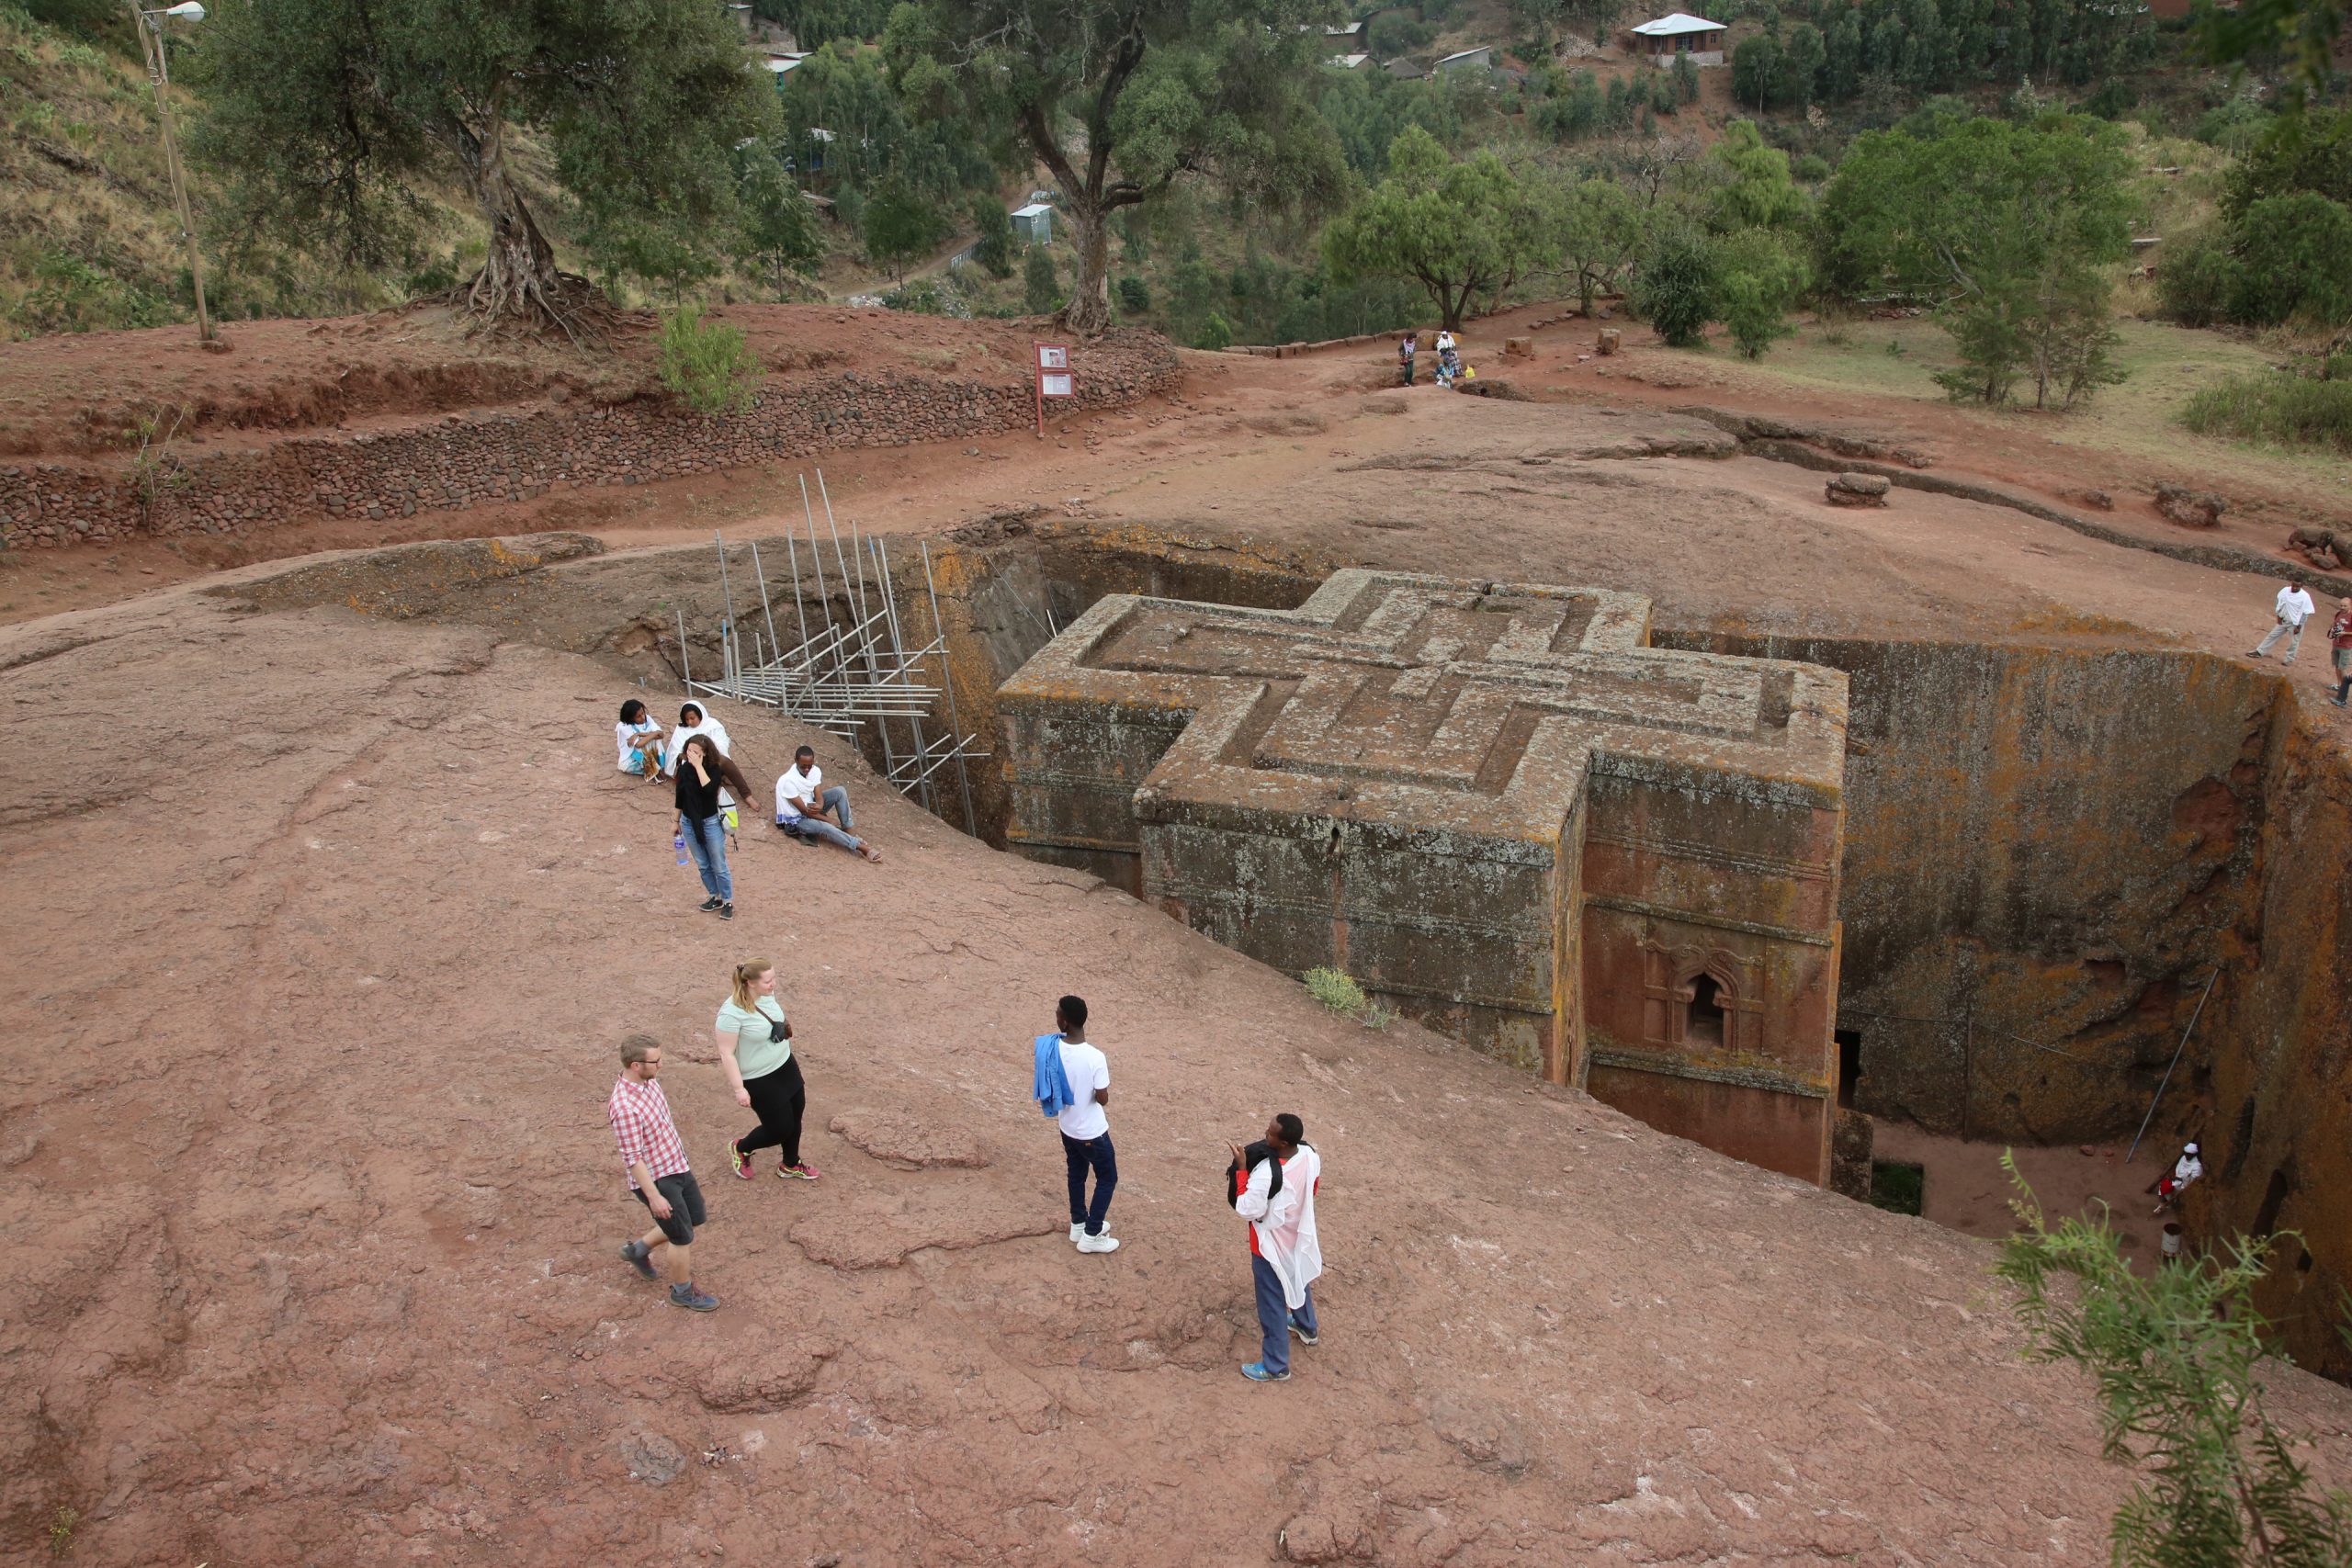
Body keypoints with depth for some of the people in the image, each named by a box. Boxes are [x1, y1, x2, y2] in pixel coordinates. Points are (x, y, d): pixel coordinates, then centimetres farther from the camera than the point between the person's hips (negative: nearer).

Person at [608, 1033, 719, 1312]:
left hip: (677, 1166, 9)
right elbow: (633, 1158, -27)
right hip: (655, 1179, -9)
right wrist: (654, 1196, -22)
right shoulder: (624, 1108, -32)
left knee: (694, 1218, 24)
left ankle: (638, 1249, 42)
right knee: (683, 1237, 7)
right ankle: (683, 1292, 31)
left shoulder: (648, 1083, -4)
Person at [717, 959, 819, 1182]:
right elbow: (726, 1053, -25)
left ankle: (790, 1165, 42)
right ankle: (741, 1149, 34)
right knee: (780, 1129, 3)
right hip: (759, 1080, -7)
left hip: (786, 1066, 7)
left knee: (796, 1116, 18)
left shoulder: (767, 994, -9)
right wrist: (739, 1089, -22)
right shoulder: (732, 1013, -31)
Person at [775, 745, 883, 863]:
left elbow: (819, 797, -15)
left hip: (811, 808, 7)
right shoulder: (788, 781, -29)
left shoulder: (815, 771, -10)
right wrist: (829, 820, -20)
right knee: (825, 827, -34)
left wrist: (818, 807, -40)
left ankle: (847, 831, -14)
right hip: (795, 819, -7)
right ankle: (861, 846, -30)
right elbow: (803, 810, -25)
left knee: (839, 791, -14)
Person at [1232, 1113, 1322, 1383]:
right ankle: (1307, 1329, 59)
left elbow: (1247, 1210, -27)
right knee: (1299, 1281, 33)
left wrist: (1242, 1169, -26)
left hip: (1273, 1246, -7)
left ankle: (1276, 1366, 29)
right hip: (1299, 1236, 7)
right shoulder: (1310, 1155, -18)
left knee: (1272, 1304, 12)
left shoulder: (1266, 1174, -40)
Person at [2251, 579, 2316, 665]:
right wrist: (2279, 615, 2)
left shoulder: (2305, 597, -21)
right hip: (2283, 620, 5)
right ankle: (2259, 651, 20)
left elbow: (2305, 613, -17)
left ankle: (2289, 659, 24)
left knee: (2293, 642, 8)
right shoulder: (2285, 591, -8)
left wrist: (2298, 626, -16)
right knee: (2272, 635, 11)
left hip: (2295, 624, -5)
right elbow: (2279, 603, 7)